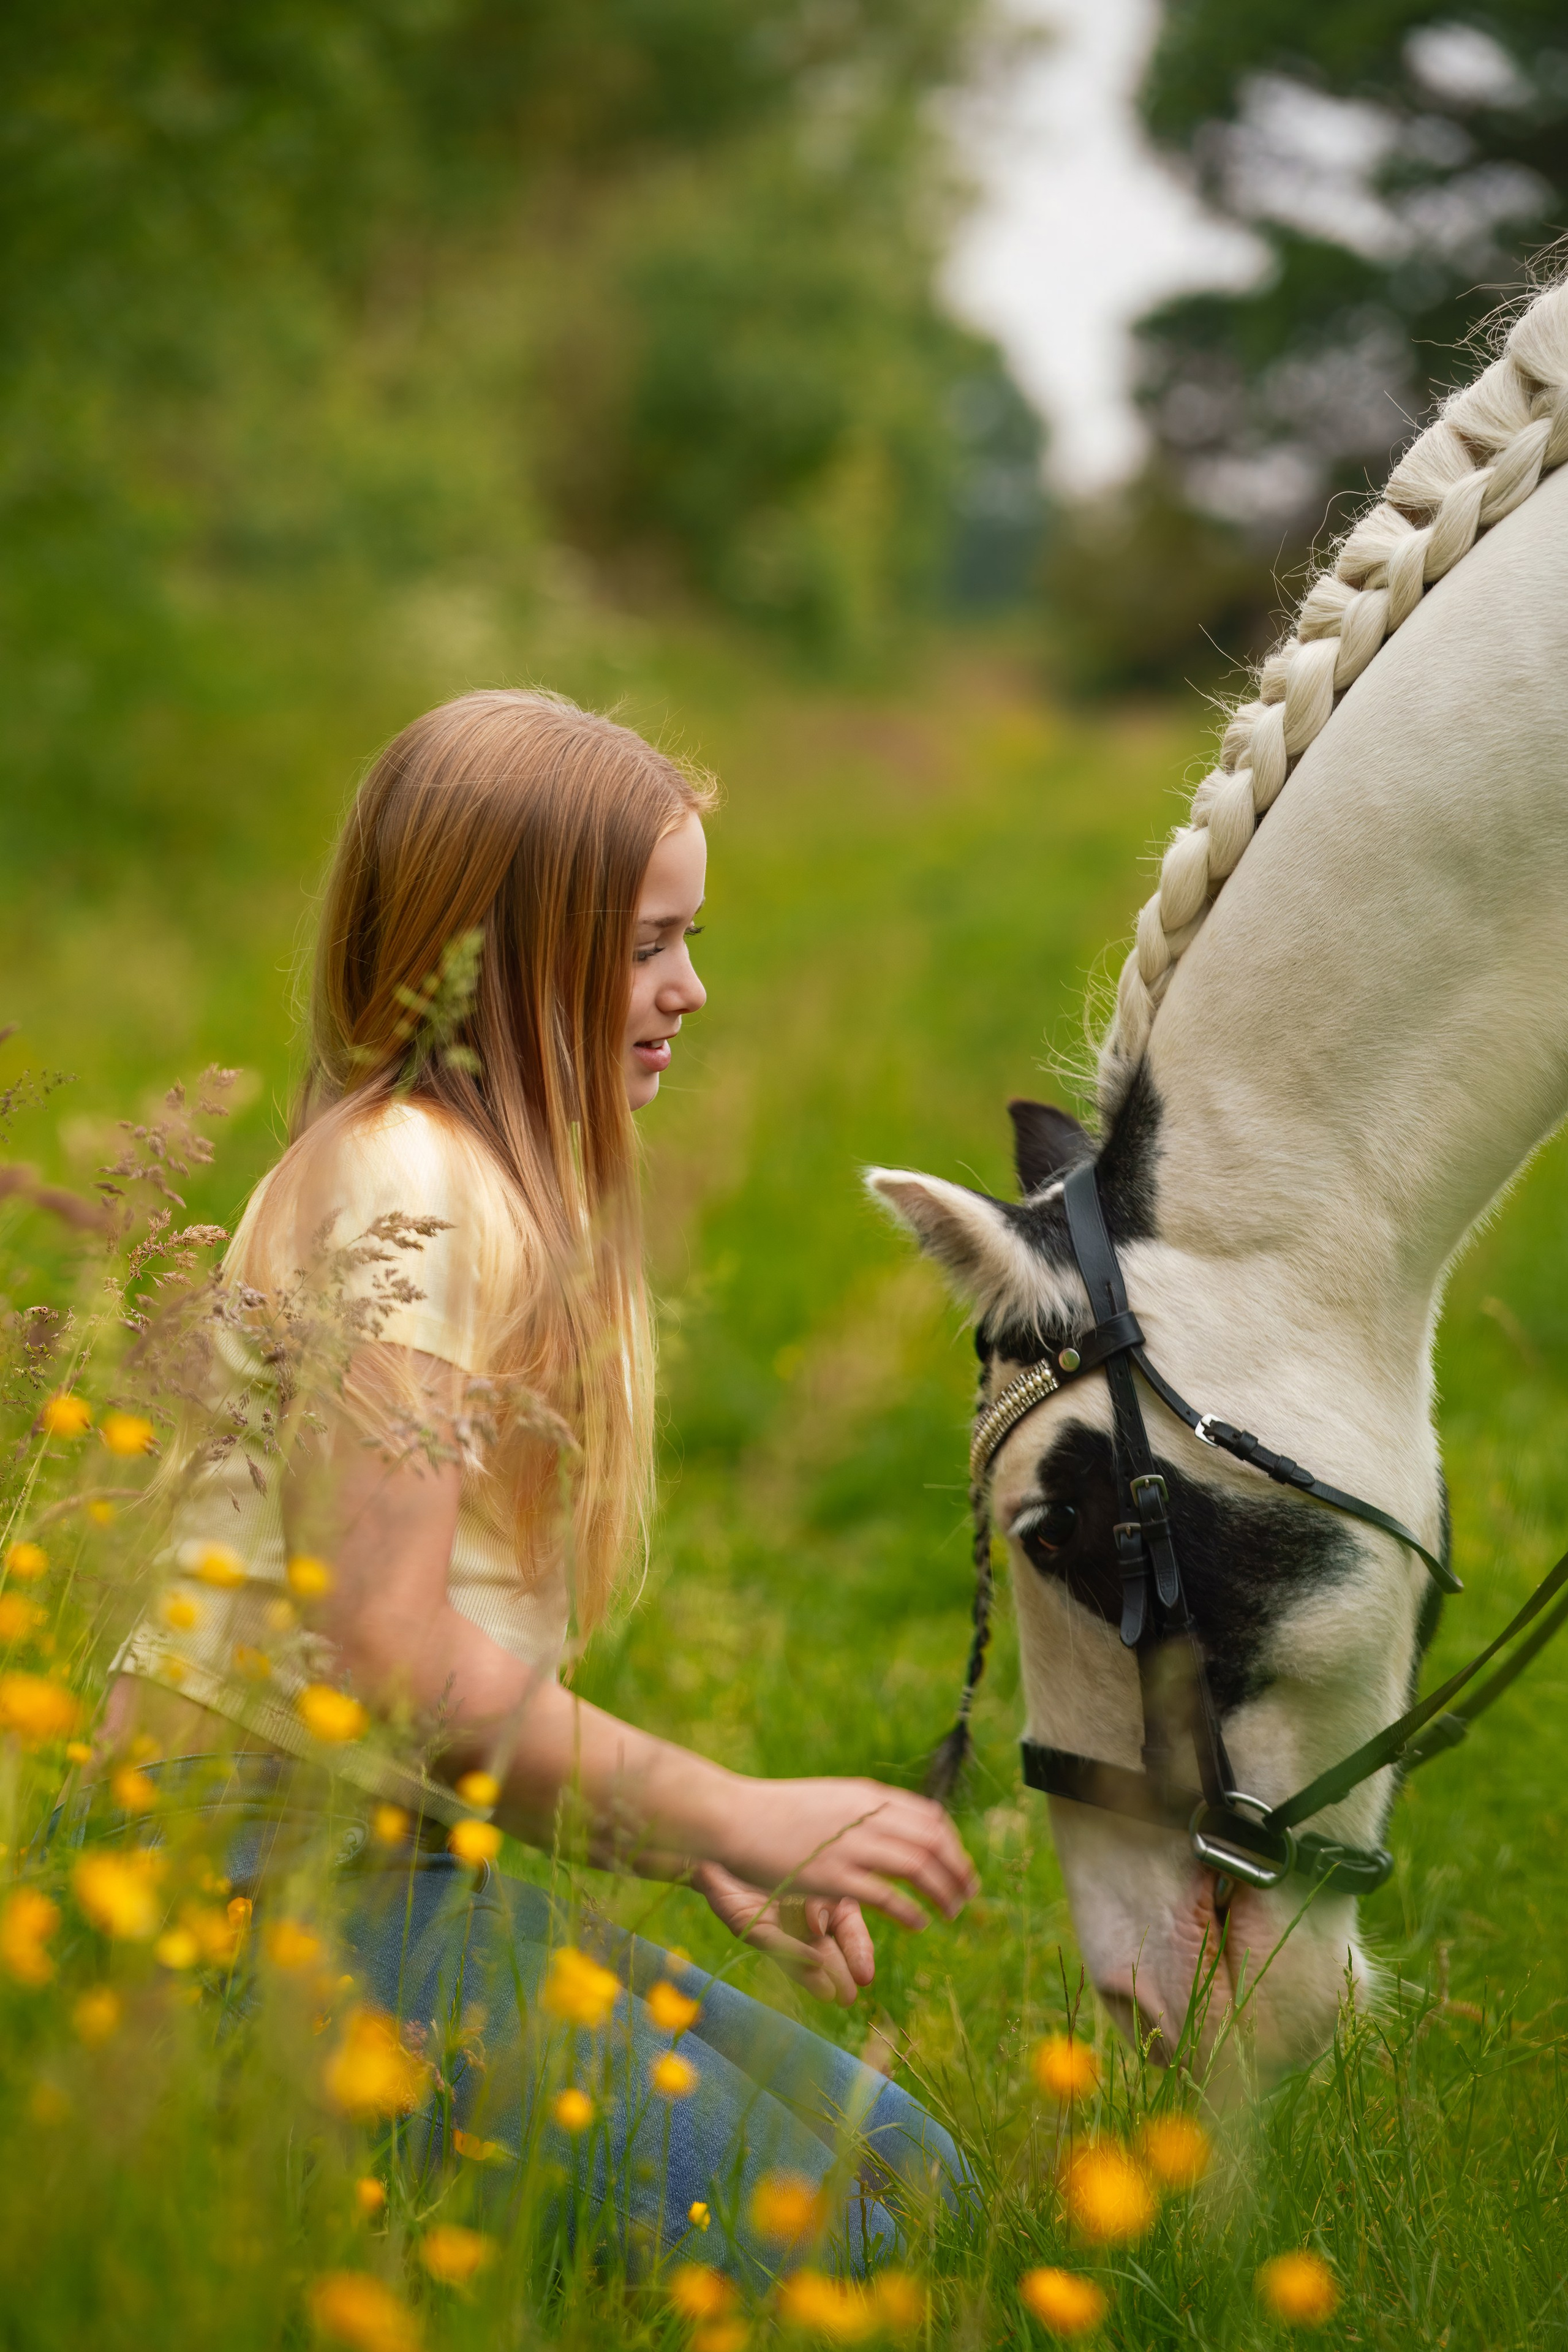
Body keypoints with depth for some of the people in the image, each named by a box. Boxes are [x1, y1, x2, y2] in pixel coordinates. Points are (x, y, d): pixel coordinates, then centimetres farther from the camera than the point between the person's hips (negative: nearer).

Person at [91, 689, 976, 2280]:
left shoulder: (506, 1191, 18)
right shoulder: (407, 1191, -14)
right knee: (788, 2249, -15)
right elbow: (387, 1652, -20)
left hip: (409, 1859, 10)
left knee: (905, 2181, 5)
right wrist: (727, 1814, -12)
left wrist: (695, 1840, 5)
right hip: (289, 1876, -10)